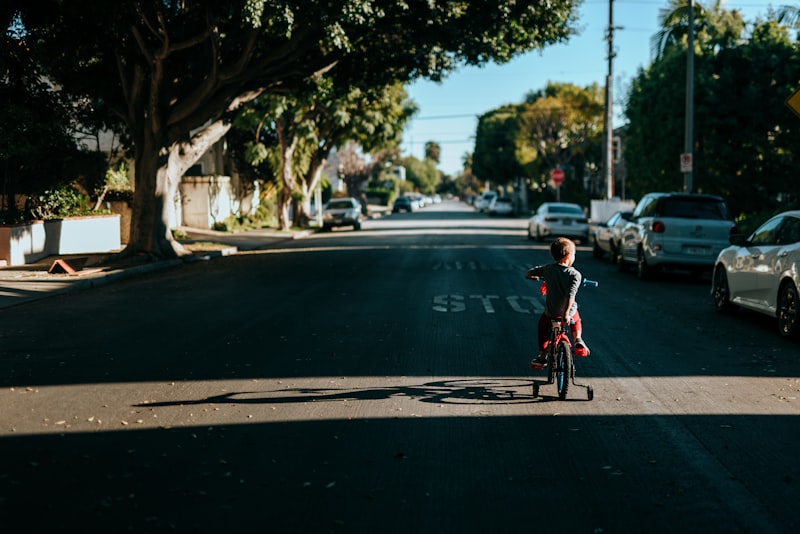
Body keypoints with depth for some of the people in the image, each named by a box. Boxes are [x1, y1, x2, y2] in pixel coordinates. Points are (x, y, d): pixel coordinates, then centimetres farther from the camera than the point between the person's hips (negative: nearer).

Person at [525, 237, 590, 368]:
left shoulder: (547, 269, -7)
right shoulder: (575, 275, -14)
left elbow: (529, 273, 4)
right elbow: (571, 295, -26)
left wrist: (533, 277, 28)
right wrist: (566, 313, -27)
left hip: (551, 312, 0)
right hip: (569, 312, 0)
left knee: (542, 327, 30)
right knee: (576, 321, 36)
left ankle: (542, 356, 24)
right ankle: (578, 340, 13)